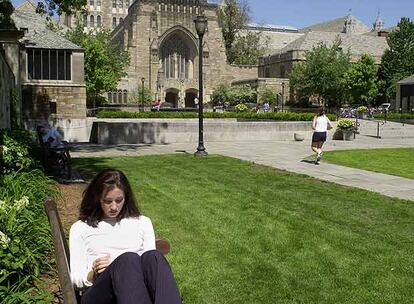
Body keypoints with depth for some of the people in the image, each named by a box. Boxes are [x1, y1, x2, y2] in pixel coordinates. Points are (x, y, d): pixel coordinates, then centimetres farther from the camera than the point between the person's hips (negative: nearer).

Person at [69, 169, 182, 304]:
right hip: (98, 293, -1)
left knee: (153, 256, -35)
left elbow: (152, 260, 16)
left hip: (141, 287, 2)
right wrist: (93, 274, -8)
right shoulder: (80, 228, 20)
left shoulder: (143, 222, 24)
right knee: (128, 259, -37)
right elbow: (75, 278, 14)